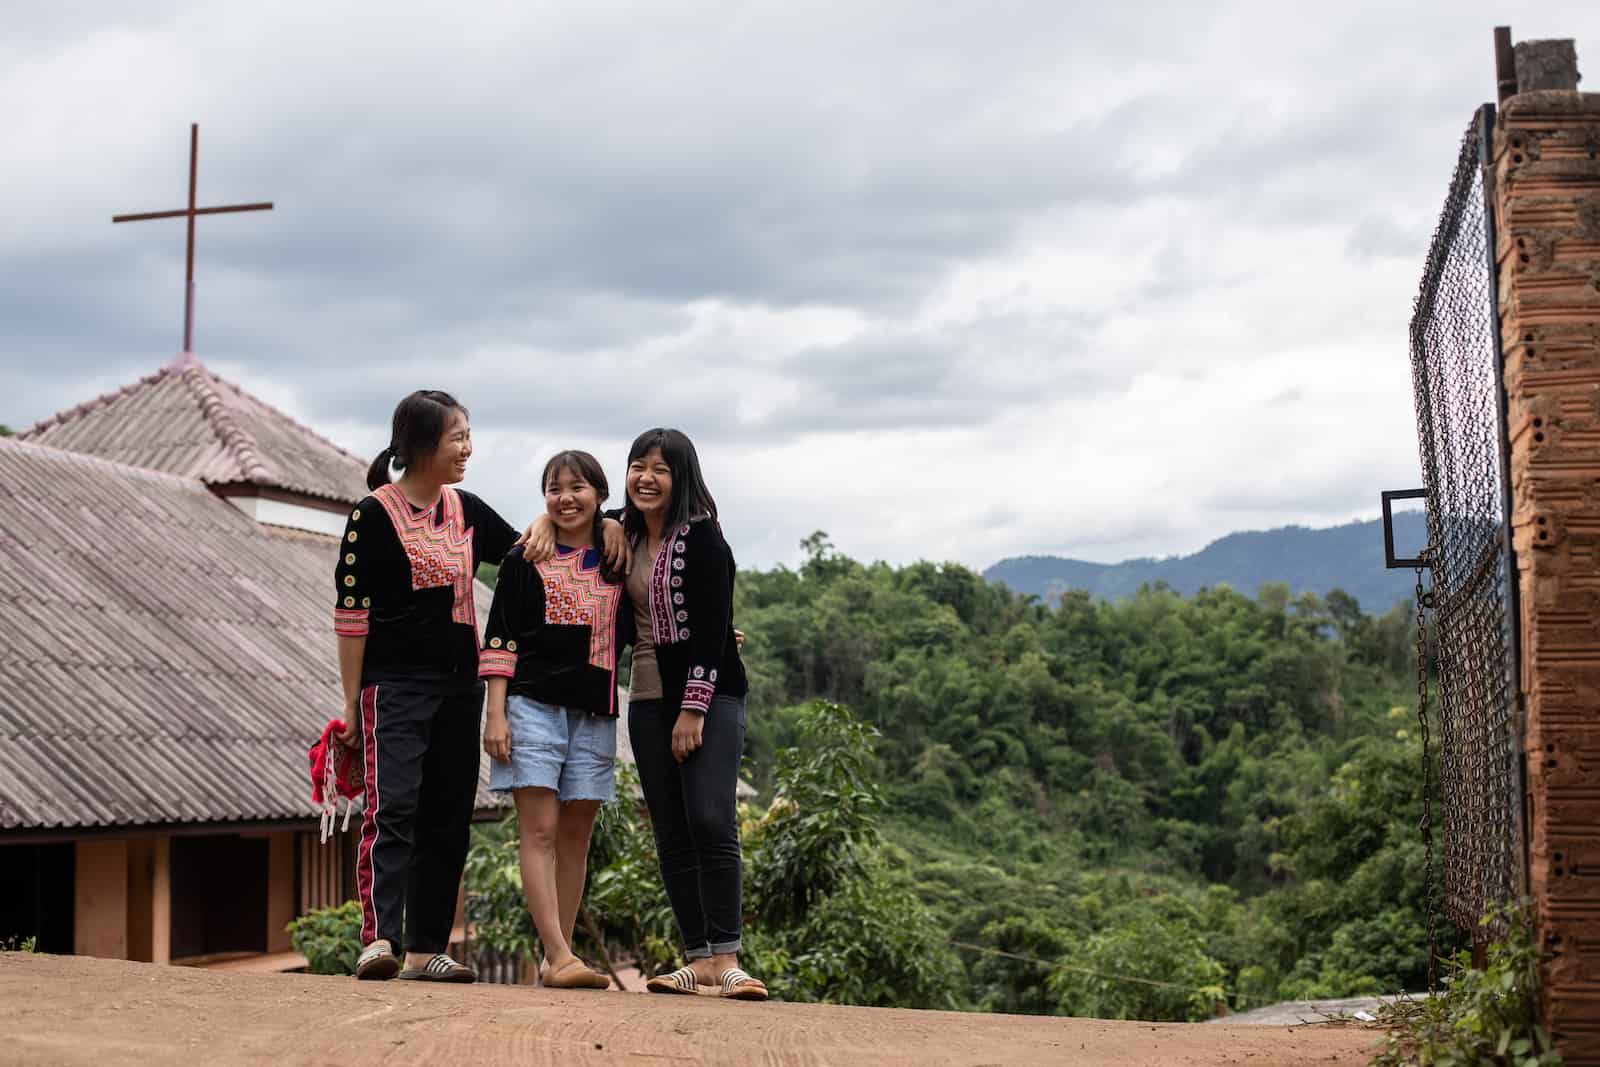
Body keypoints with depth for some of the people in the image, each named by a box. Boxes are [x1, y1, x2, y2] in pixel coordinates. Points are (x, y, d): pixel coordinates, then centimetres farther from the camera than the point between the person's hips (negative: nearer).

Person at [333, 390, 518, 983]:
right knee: (392, 807, -18)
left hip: (459, 685, 6)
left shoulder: (467, 510, 11)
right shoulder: (374, 514, -6)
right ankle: (379, 939, -24)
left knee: (447, 818, 6)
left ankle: (427, 947, 11)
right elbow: (351, 611, -7)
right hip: (393, 683, -6)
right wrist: (352, 700, -8)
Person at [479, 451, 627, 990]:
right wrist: (496, 713, -8)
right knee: (540, 832, -10)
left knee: (575, 838, 4)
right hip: (534, 706, -3)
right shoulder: (525, 561, 5)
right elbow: (499, 642, 1)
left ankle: (557, 958, 8)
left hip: (594, 715, 3)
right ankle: (559, 956, -15)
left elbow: (635, 637, 20)